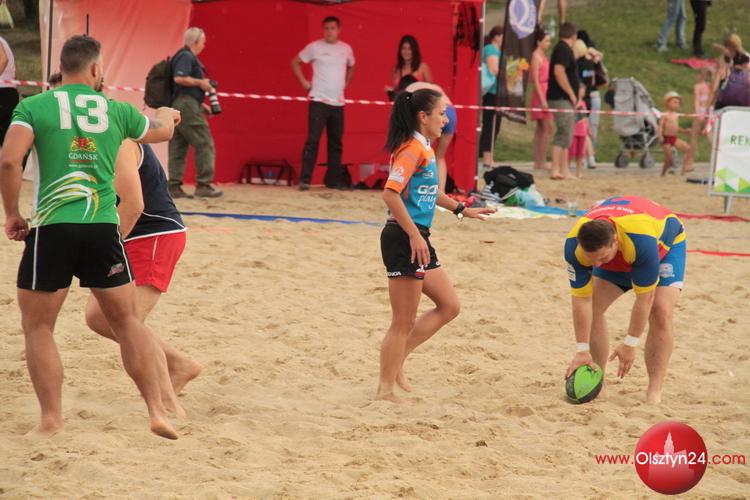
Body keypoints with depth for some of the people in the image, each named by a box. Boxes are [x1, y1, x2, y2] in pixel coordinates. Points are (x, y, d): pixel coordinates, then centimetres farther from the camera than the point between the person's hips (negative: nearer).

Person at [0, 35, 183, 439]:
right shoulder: (116, 110, 10)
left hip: (51, 227, -2)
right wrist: (167, 114, 54)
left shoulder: (34, 107, 2)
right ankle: (157, 412, 14)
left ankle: (51, 420, 5)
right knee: (126, 320, 16)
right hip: (103, 226, 2)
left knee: (37, 326, 11)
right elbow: (162, 131, 30)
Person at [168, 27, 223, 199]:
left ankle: (174, 187, 5)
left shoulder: (187, 56, 22)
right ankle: (203, 185, -9)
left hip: (178, 107, 11)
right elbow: (179, 78, -25)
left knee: (178, 147, 7)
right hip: (187, 105, -11)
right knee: (204, 144, -7)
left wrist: (200, 104, 22)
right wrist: (200, 83, -14)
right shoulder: (186, 57, -9)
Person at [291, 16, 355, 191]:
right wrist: (303, 81, -1)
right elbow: (295, 62, 7)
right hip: (319, 101, -5)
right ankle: (305, 179, -13)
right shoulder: (314, 47, -2)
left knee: (336, 143, 9)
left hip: (338, 103, 5)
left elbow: (351, 67, 30)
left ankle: (333, 179, 18)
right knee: (313, 139, -12)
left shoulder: (346, 49, 10)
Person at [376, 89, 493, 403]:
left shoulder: (425, 149, 13)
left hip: (418, 239, 10)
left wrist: (460, 209, 34)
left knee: (449, 307, 14)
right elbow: (391, 194, -27)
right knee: (404, 323, -2)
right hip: (403, 239, -10)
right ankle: (386, 391, 7)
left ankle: (396, 361, 18)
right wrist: (414, 235, -26)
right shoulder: (413, 149, -16)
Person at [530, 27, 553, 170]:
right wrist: (542, 100, -21)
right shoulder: (536, 56, -11)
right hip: (540, 93, -10)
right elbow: (535, 80, -16)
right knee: (547, 128, -11)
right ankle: (542, 161, -11)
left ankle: (538, 162, 10)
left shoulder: (543, 56, 17)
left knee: (541, 129, 9)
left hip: (546, 93, 10)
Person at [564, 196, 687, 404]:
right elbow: (581, 300, -27)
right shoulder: (573, 245, -35)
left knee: (660, 312, -23)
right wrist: (582, 351, -26)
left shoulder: (641, 239, -47)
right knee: (592, 308, -11)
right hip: (617, 257, 4)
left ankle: (654, 392, -19)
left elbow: (644, 298, -37)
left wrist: (630, 345, -29)